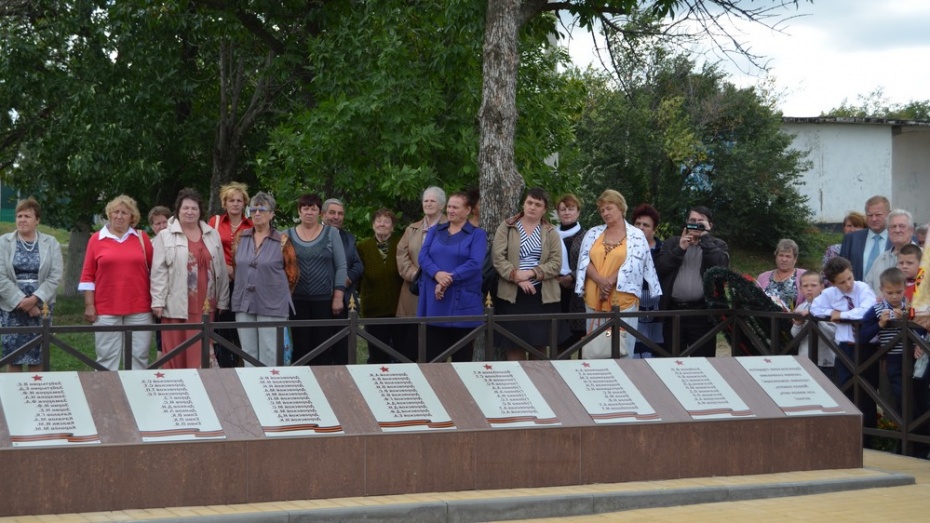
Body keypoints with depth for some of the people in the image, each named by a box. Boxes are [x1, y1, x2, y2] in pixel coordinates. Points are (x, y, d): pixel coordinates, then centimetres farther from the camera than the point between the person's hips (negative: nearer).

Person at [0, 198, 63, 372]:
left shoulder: (50, 243, 5)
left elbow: (55, 276, -2)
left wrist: (35, 299, -14)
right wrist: (21, 301, -12)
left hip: (40, 307, 0)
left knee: (37, 357, 1)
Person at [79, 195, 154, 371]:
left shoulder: (142, 238, 7)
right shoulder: (96, 239, 5)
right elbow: (87, 276, 5)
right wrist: (89, 305, -1)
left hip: (139, 310, 1)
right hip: (106, 310, -1)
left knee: (139, 356, 2)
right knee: (107, 357, 2)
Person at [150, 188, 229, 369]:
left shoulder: (212, 235, 13)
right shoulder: (165, 236, 3)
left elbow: (221, 269, 14)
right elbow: (159, 271, -2)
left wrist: (222, 300, 11)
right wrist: (158, 301, -9)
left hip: (204, 305, 3)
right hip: (177, 305, -3)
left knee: (201, 352, 4)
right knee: (176, 352, -2)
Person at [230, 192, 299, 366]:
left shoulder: (282, 241, -4)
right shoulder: (241, 237, 7)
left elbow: (292, 273, 2)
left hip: (272, 306, -4)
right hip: (244, 304, 4)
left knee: (269, 355, -3)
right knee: (248, 352, 9)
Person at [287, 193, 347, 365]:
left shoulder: (331, 233, 5)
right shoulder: (289, 235, 8)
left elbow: (341, 266, 2)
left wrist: (338, 296, -5)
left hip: (324, 300, -1)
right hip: (297, 300, 1)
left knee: (324, 348, -1)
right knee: (300, 347, 1)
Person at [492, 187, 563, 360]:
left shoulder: (551, 232, 9)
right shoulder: (507, 227, 5)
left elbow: (556, 263, 0)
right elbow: (498, 258, -4)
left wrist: (531, 273, -14)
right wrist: (518, 278, -14)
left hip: (542, 295, 1)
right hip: (512, 294, -1)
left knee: (539, 343, 2)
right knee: (513, 344, -3)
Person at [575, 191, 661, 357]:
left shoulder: (636, 236, 2)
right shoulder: (593, 233, 12)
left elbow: (633, 264, -9)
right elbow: (585, 260, 2)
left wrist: (609, 282, -15)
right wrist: (600, 281, -14)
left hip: (623, 300, -3)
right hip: (594, 299, 4)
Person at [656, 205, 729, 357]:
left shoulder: (717, 245, 11)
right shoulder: (672, 243, 15)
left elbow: (721, 264, -10)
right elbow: (659, 268, 2)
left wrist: (705, 237, -5)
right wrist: (680, 249, -6)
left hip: (702, 311, -2)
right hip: (673, 310, 2)